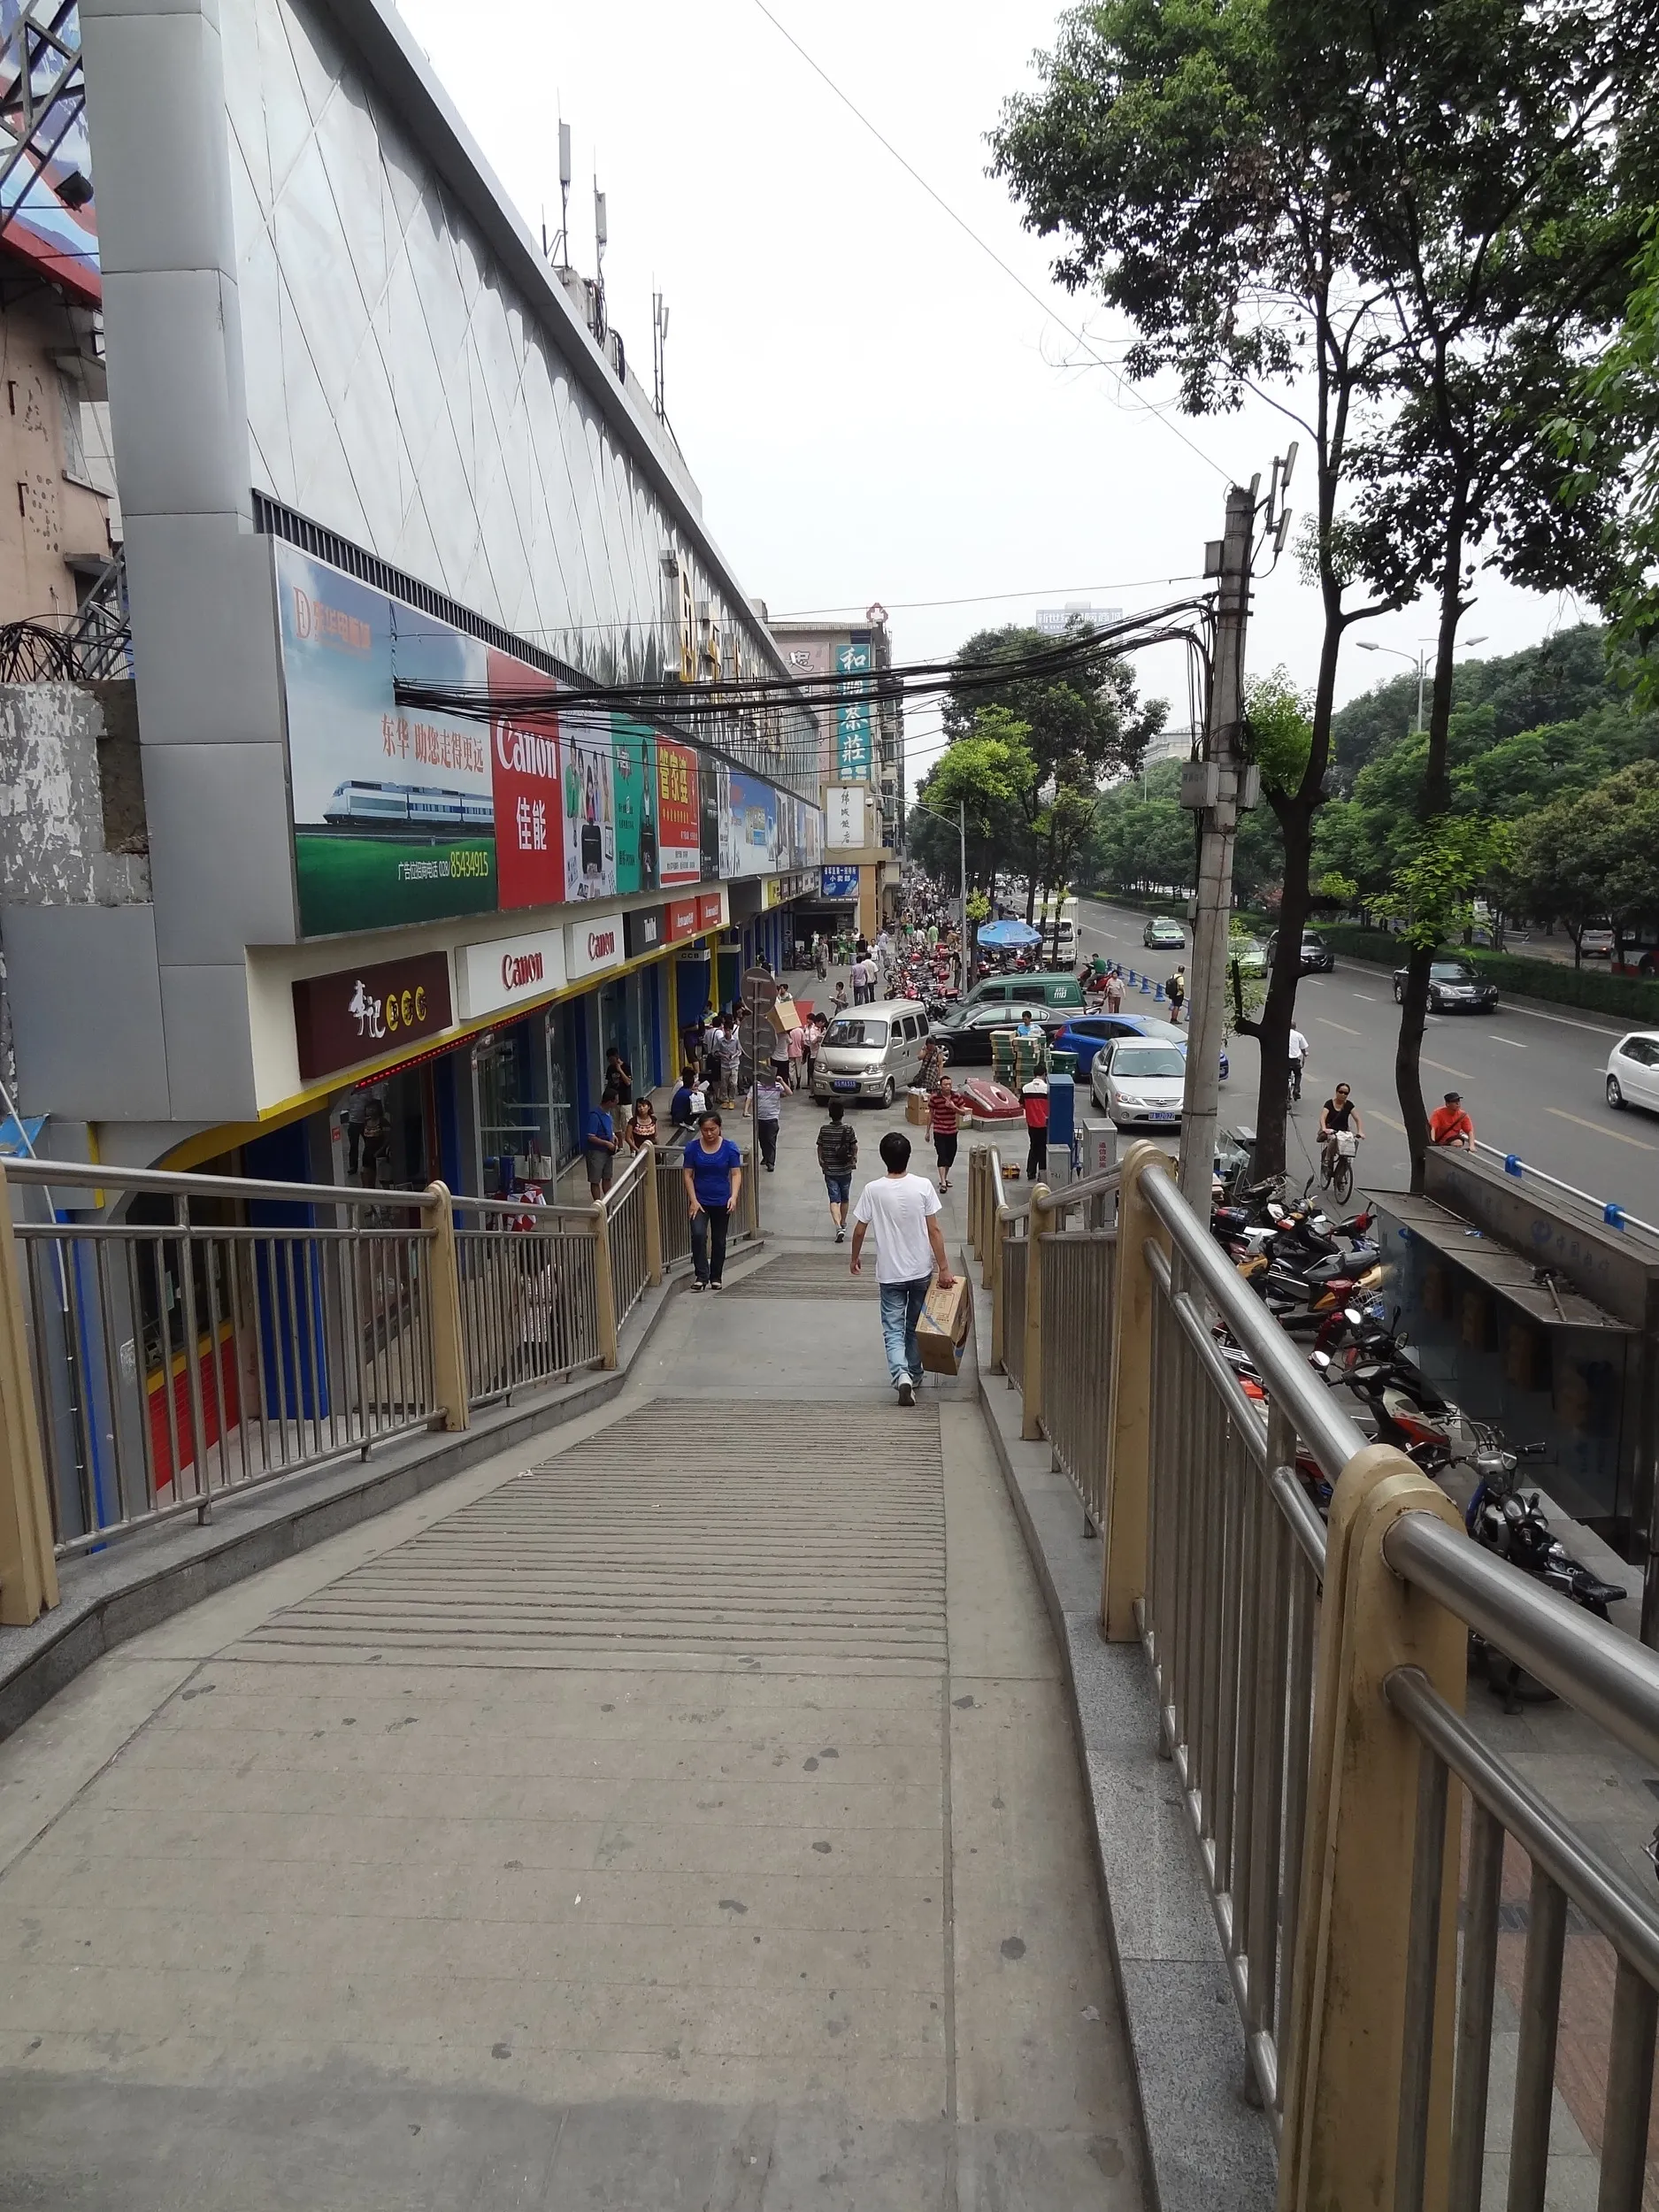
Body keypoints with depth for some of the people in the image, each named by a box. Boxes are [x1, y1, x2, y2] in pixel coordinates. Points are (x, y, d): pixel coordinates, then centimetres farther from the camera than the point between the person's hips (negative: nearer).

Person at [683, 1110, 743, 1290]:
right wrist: (693, 1200, -11)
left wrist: (734, 1197, -21)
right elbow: (688, 1176, -3)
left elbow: (736, 1174, -7)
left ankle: (716, 1278, 23)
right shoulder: (692, 1148, -5)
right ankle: (702, 1276, -12)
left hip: (722, 1202, 1)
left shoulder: (729, 1148, -7)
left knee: (719, 1241, 9)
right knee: (698, 1235, -19)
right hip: (700, 1201, 0)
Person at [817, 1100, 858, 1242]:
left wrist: (821, 1162, 15)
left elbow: (820, 1148, 0)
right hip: (845, 1170, 0)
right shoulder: (849, 1129, -13)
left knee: (834, 1199, 0)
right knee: (844, 1199, 18)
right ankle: (843, 1224, 34)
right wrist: (854, 1160, 14)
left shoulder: (824, 1130, -10)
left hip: (829, 1171, 0)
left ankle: (838, 1226, -17)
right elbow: (854, 1147, -5)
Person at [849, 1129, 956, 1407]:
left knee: (893, 1329, 4)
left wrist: (855, 1258, 15)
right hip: (922, 1270, 1)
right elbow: (934, 1231, -11)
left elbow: (859, 1230, -3)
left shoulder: (872, 1191, -10)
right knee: (916, 1327, 18)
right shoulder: (923, 1186, -11)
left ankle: (901, 1374, -17)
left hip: (890, 1274, -1)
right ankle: (913, 1375, 30)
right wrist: (944, 1268, -5)